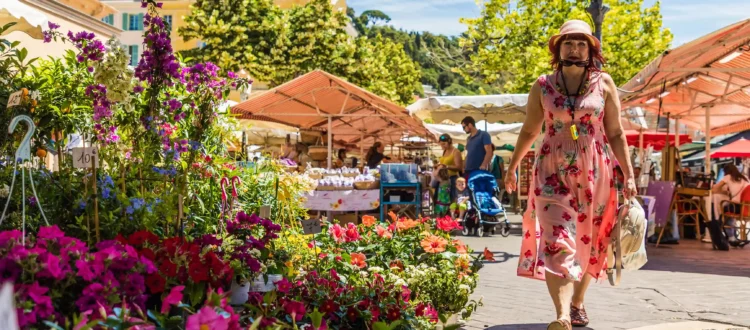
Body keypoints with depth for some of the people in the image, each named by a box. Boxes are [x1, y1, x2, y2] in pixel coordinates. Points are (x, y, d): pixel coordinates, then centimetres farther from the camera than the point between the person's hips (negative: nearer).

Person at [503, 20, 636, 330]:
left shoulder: (604, 83, 2)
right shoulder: (543, 86, 3)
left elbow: (616, 133, 3)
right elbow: (529, 130, 14)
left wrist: (629, 174, -2)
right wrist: (513, 166, 20)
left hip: (595, 173, 1)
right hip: (553, 171, -1)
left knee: (587, 241, 9)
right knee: (556, 241, -14)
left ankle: (577, 304, 28)